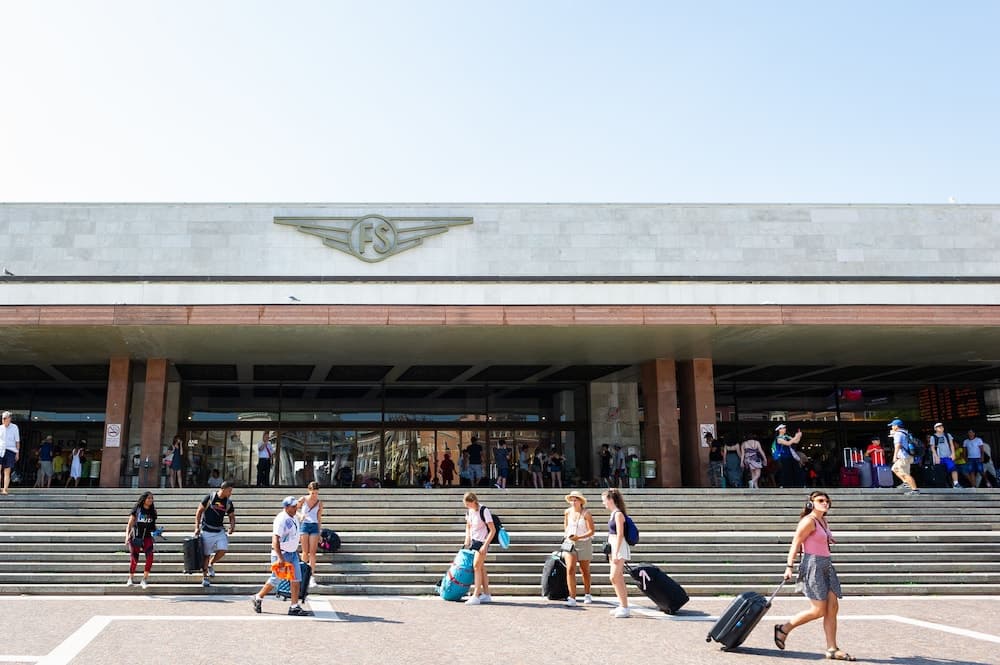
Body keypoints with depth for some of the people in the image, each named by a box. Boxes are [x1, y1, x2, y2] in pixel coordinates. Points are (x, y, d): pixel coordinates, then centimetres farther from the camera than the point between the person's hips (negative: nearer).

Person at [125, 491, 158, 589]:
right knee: (134, 560, 5)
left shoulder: (152, 511, 6)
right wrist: (127, 536, -17)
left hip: (147, 538, 2)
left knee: (150, 557, -15)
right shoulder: (137, 510, -5)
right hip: (135, 537, -2)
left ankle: (144, 579, -6)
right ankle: (131, 578, 30)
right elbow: (129, 524, -6)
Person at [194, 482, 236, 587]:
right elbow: (199, 511, -4)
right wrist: (197, 527, -9)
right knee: (206, 554, 2)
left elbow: (231, 516, 12)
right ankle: (204, 578, 17)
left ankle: (211, 565, 15)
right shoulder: (209, 498, -10)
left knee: (222, 550, -13)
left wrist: (232, 526, -8)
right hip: (206, 531, -3)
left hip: (219, 531, 3)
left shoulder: (228, 503, 1)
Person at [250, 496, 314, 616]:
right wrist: (280, 557, -32)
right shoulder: (281, 519, -21)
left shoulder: (292, 518, 8)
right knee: (275, 579, 3)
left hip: (292, 553, 8)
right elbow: (275, 539, -27)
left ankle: (295, 607, 6)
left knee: (296, 579, 2)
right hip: (281, 553, -8)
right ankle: (257, 598, 23)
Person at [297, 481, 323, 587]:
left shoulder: (319, 503, 5)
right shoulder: (303, 500, 0)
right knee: (305, 552, -1)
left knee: (312, 552, -5)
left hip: (314, 526, 1)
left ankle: (312, 576, -5)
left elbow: (319, 518, 10)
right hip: (304, 525, -1)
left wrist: (320, 532, 10)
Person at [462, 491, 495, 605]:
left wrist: (485, 545, -22)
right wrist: (467, 542, 7)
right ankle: (486, 595, 18)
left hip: (482, 542, -7)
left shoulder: (484, 511, -20)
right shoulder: (469, 511, 2)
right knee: (481, 568, 10)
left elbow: (493, 530, -19)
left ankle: (476, 596, -11)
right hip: (473, 541, 7)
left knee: (476, 566, -11)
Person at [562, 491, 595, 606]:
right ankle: (572, 598, -16)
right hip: (570, 543, 2)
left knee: (585, 571, 14)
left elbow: (591, 531, -15)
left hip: (584, 543, -2)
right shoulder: (567, 512, 0)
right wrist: (567, 534, 8)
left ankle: (587, 594, 36)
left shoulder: (586, 513, -12)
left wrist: (579, 537, -25)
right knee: (570, 569, -15)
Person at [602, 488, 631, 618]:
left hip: (620, 548, -10)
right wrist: (611, 552, 22)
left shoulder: (618, 514, -15)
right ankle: (622, 606, 19)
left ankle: (625, 608, -6)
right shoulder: (614, 513, 13)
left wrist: (616, 553, -21)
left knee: (614, 577, -11)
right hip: (613, 547, 10)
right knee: (618, 579, 12)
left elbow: (620, 535, -19)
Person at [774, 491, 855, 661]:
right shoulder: (809, 521, -11)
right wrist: (790, 566, -18)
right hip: (812, 564, -9)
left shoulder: (824, 521, 16)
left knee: (833, 608, 3)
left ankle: (832, 649, 8)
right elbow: (795, 543, -14)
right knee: (819, 610, -8)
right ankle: (783, 629, 6)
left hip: (826, 565, 9)